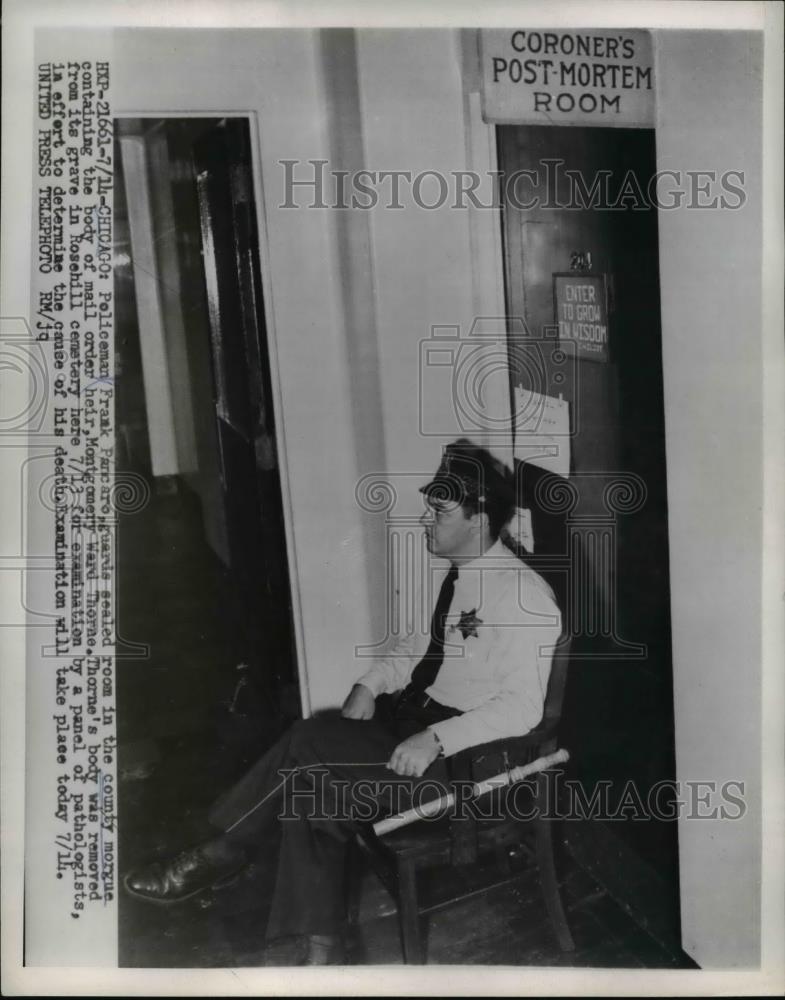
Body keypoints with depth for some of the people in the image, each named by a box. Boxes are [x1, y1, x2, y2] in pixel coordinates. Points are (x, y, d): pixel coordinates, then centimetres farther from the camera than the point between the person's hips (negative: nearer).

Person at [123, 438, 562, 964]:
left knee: (309, 742, -20)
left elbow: (522, 706, -23)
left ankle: (224, 850, 3)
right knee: (313, 785, -15)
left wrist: (435, 739, -30)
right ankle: (322, 951, -7)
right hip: (413, 712, 8)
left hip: (467, 751, -8)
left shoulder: (525, 597, -20)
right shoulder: (450, 570, 7)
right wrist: (370, 686, 3)